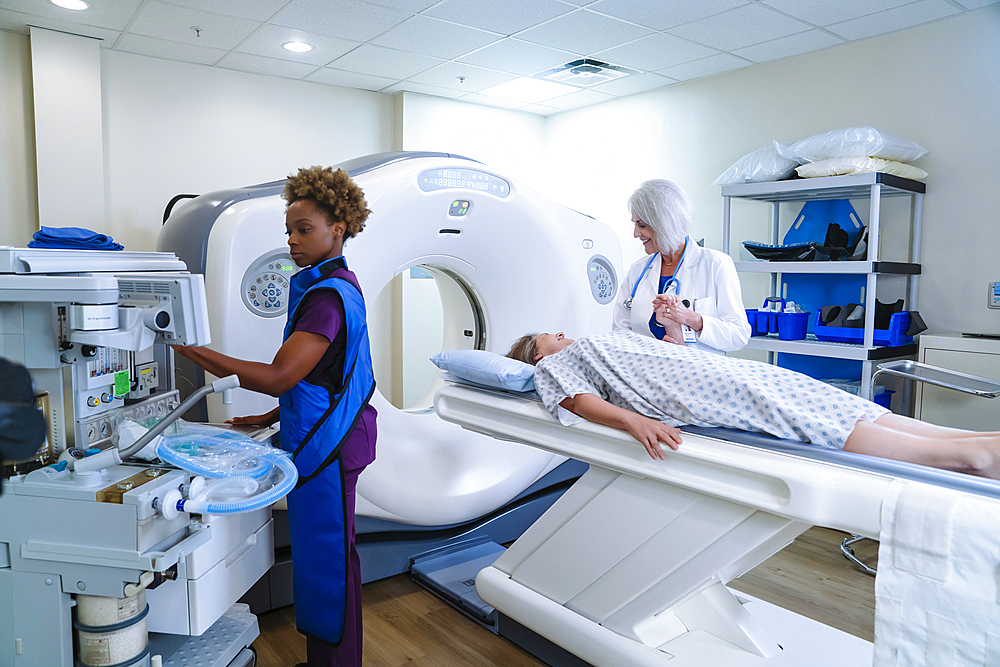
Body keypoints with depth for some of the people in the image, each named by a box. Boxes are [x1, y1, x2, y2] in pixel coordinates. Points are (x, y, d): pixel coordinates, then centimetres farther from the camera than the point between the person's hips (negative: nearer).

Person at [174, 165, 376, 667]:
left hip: (326, 443, -10)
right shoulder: (330, 285, 14)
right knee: (317, 555, 18)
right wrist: (272, 417, 16)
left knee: (326, 556, 2)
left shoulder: (330, 295, -20)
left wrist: (192, 348, -27)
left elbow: (280, 375, -27)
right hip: (316, 437, 10)